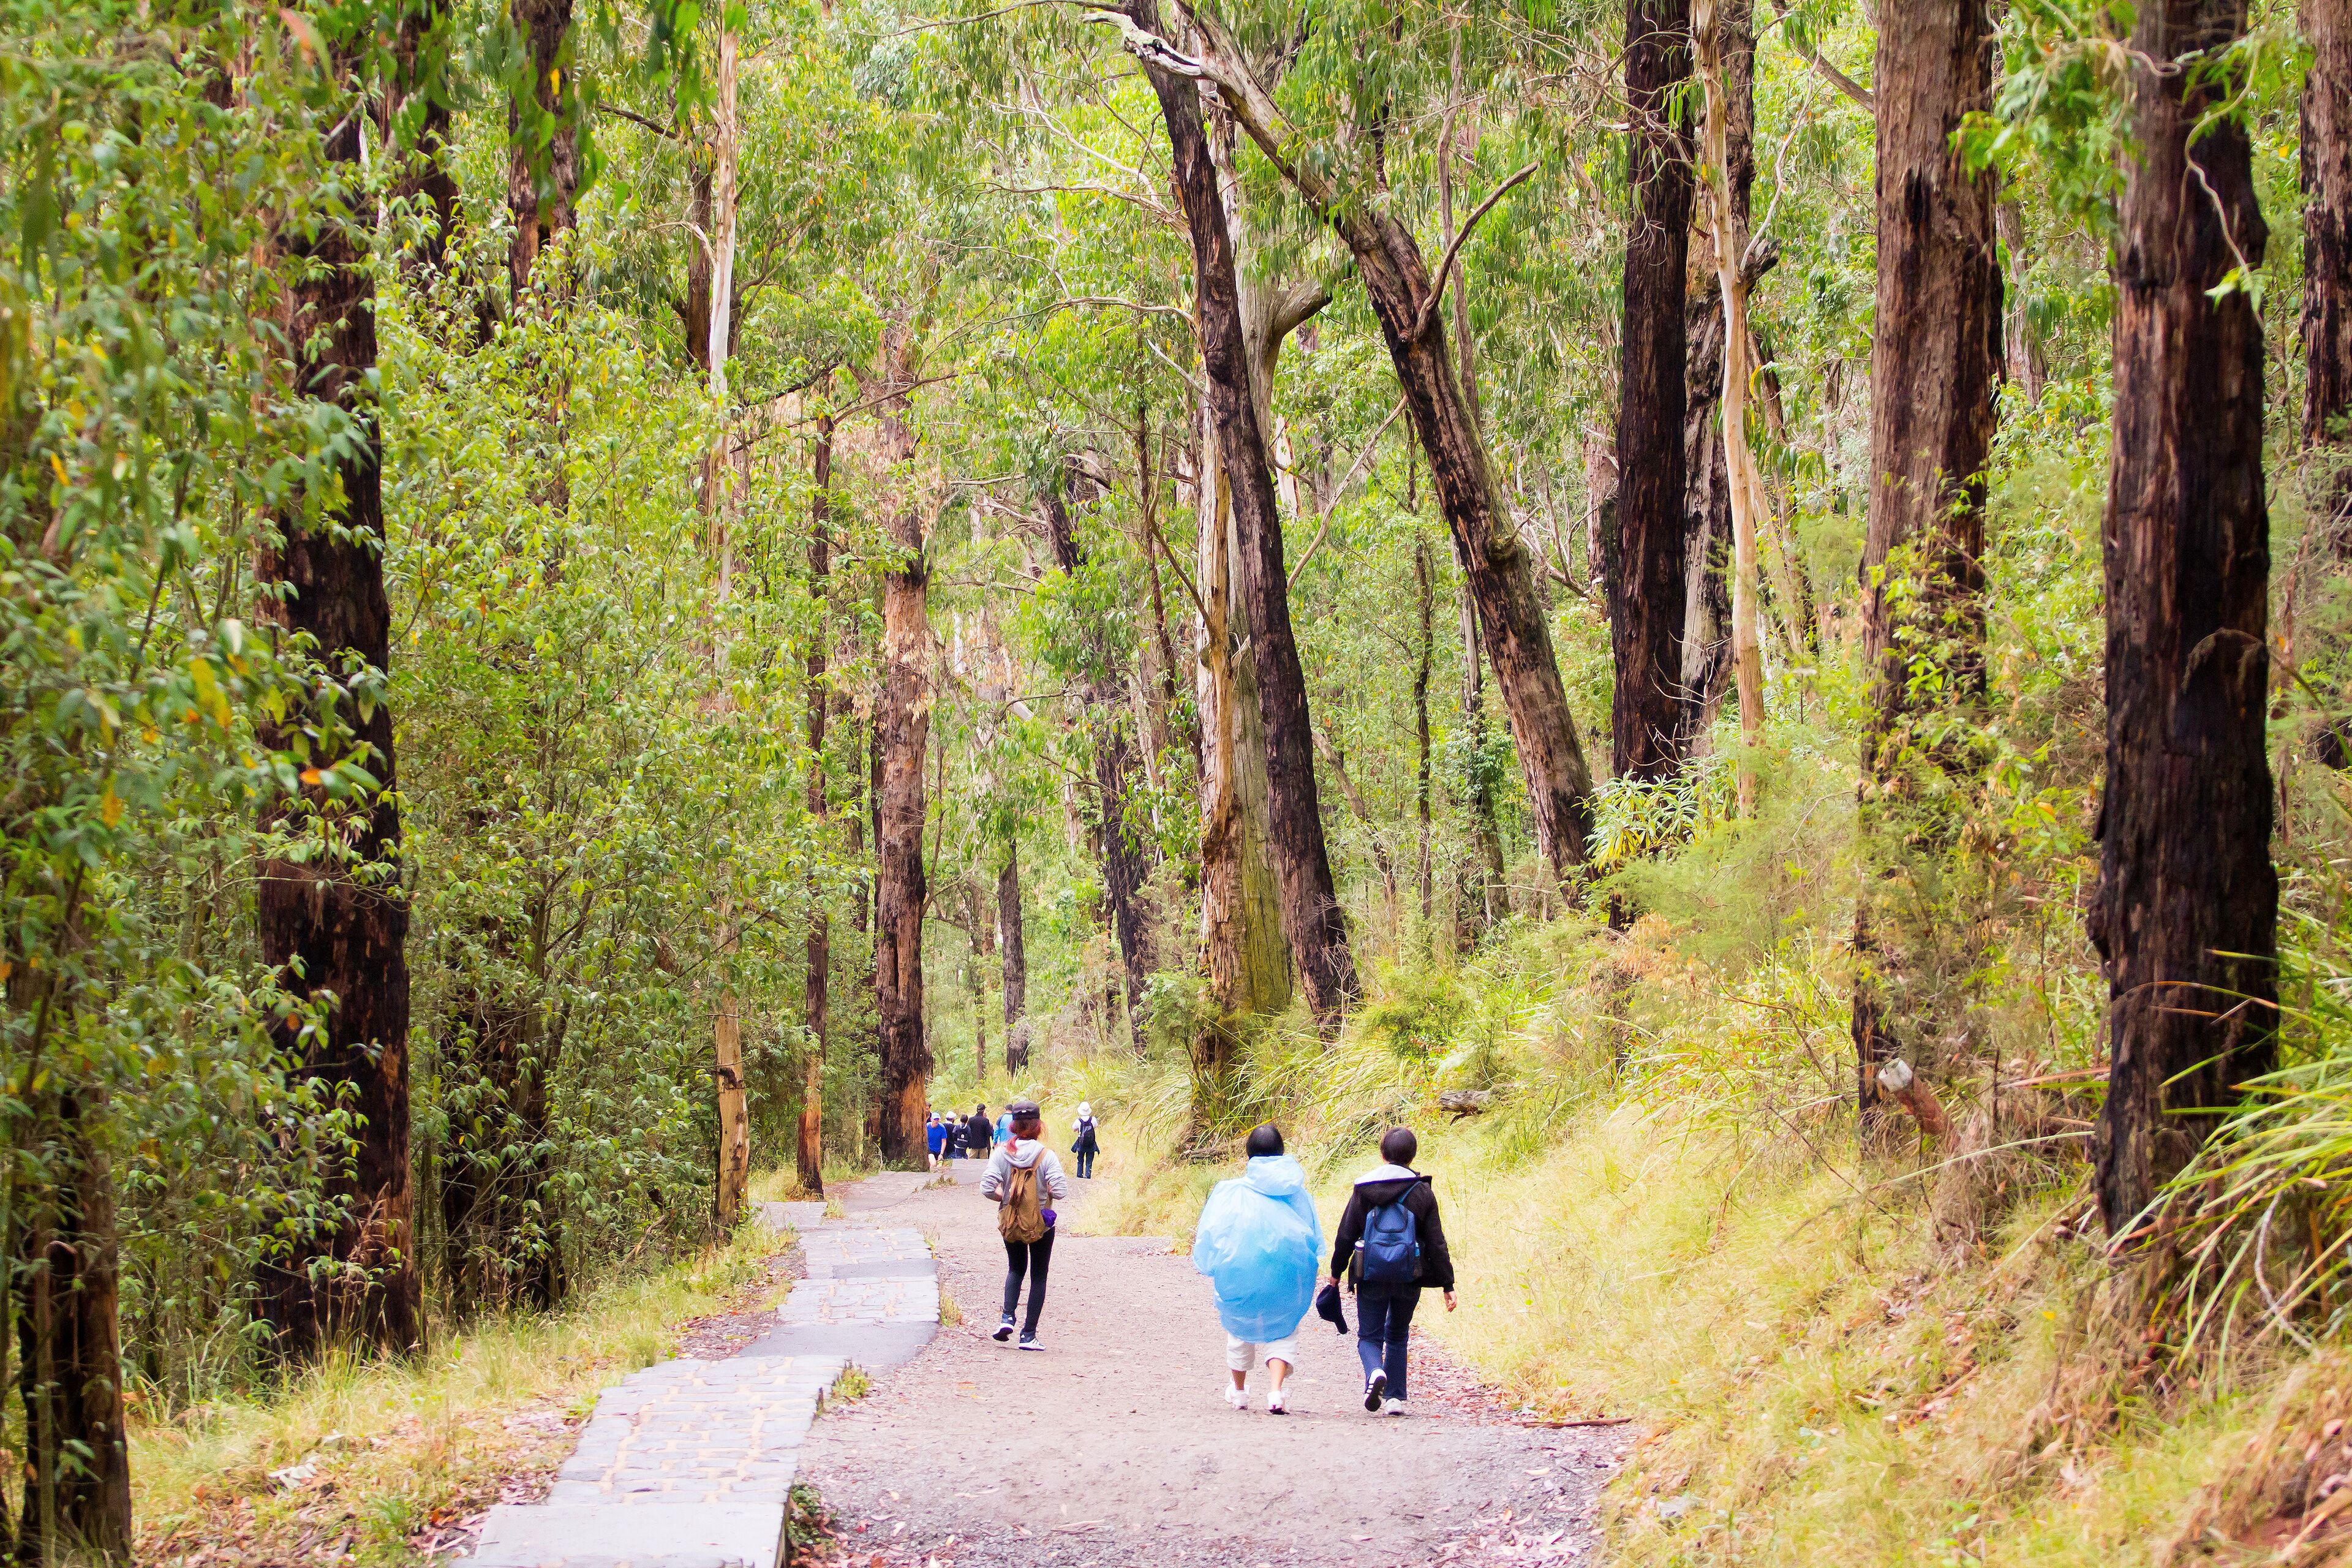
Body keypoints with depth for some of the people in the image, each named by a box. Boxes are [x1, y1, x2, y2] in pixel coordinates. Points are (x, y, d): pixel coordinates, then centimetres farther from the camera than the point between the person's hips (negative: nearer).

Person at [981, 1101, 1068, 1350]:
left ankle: (1007, 1317, 3)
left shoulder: (1001, 1153, -10)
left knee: (1015, 1269, 24)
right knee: (1038, 1277, 10)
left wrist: (1006, 1197, 4)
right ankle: (1028, 1335, 8)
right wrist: (1044, 1191, 2)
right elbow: (1061, 1191, -19)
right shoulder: (1046, 1155, -15)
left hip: (1009, 1224, 2)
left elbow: (987, 1189, -15)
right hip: (1041, 1224, -2)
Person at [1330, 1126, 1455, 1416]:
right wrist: (1448, 1286, 4)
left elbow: (1345, 1235, 1)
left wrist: (1336, 1272, 13)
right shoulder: (1422, 1193, -1)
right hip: (1408, 1278, 1)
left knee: (1369, 1336, 8)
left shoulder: (1363, 1189, -1)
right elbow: (1436, 1243, 0)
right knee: (1397, 1336, 19)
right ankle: (1395, 1397, 15)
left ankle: (1375, 1372, -24)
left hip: (1371, 1275, -1)